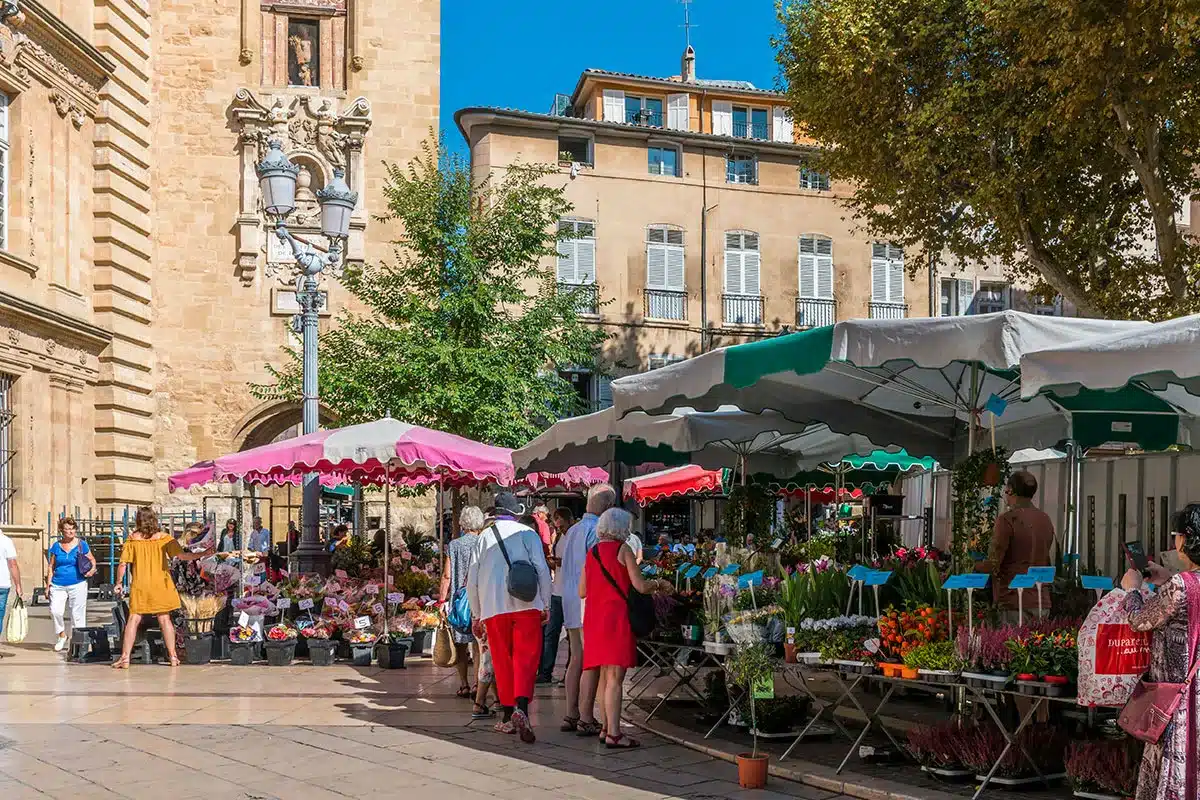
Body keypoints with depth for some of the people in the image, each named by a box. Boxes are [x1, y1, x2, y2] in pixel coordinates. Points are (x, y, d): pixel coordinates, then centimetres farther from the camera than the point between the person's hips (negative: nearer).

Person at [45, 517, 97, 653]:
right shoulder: (56, 546, 7)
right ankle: (62, 636, 9)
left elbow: (92, 559, 11)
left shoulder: (81, 544, 2)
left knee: (77, 614, 0)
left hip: (77, 584, -1)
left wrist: (93, 568, -10)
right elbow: (51, 566, 12)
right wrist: (48, 584, 6)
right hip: (58, 585, 1)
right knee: (55, 610, -14)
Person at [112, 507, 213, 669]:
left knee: (133, 620, 3)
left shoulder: (132, 538, -2)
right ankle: (173, 656, 8)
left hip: (140, 585, -1)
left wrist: (119, 583, 8)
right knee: (164, 619, 7)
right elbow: (181, 555, -12)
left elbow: (123, 564, -4)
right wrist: (203, 554, -6)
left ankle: (125, 657, 0)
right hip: (161, 584, 1)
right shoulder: (164, 538, -3)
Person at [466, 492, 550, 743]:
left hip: (493, 608, 2)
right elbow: (542, 570, -2)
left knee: (502, 661, 11)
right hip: (526, 605, -2)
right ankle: (521, 708, -26)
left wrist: (476, 615, 18)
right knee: (526, 658, -5)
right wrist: (546, 605, 7)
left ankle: (508, 717, 16)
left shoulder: (483, 537, 10)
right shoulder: (527, 534, 3)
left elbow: (472, 578, 11)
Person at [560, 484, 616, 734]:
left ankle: (571, 715, 15)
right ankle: (586, 720, -5)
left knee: (576, 659, 12)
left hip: (570, 602, 9)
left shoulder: (572, 530, 15)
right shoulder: (597, 531, -12)